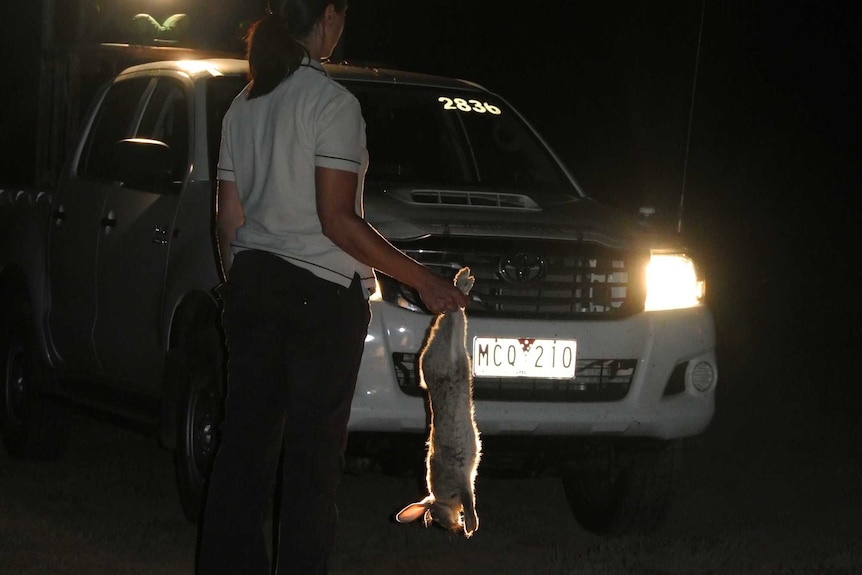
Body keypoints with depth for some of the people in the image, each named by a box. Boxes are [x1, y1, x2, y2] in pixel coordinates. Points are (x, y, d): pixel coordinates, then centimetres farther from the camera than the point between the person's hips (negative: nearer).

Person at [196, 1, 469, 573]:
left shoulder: (243, 106, 11)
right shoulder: (332, 101, -11)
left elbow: (228, 219, 13)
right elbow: (337, 222, -15)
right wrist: (423, 279, -11)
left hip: (252, 286, 7)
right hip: (321, 293, -7)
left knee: (245, 441, 9)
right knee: (312, 455, -3)